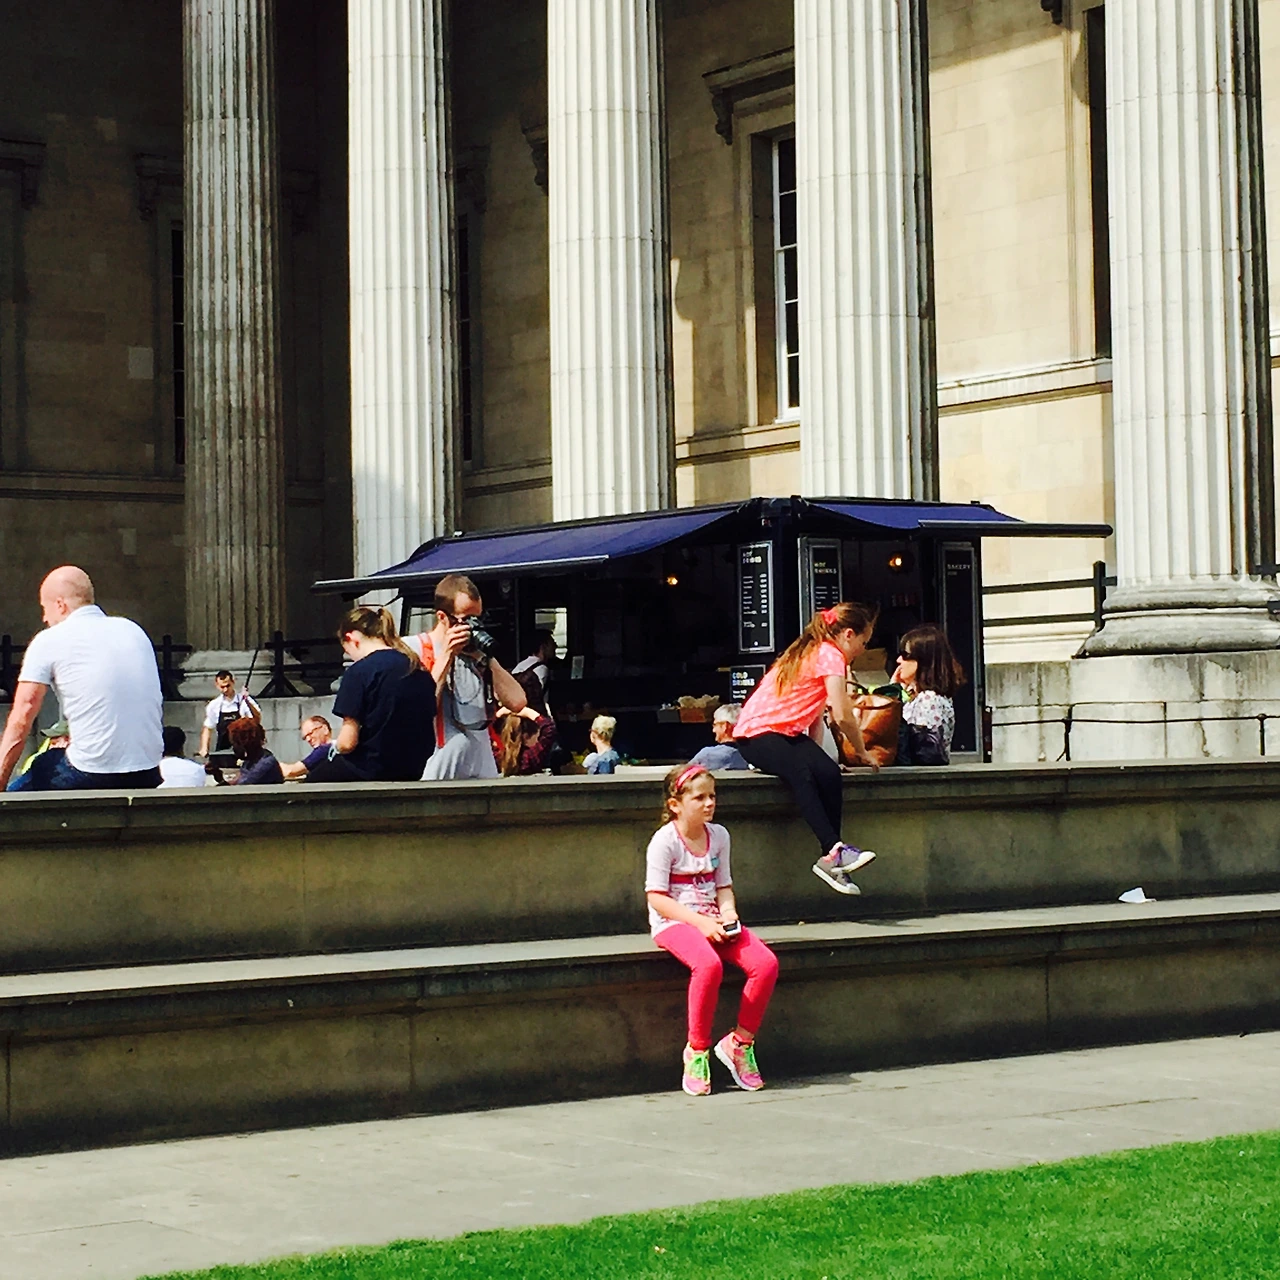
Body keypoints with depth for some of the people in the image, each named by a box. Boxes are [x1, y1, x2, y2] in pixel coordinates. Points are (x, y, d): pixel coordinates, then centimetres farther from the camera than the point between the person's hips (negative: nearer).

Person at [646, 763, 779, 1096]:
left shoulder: (718, 835, 10)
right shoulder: (665, 840, -9)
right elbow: (656, 897, -13)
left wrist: (728, 915, -6)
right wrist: (700, 922, -21)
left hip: (711, 920, 6)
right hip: (673, 922, -6)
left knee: (766, 963, -18)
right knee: (708, 964, -37)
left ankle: (739, 1042, -2)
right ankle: (697, 1050, -18)